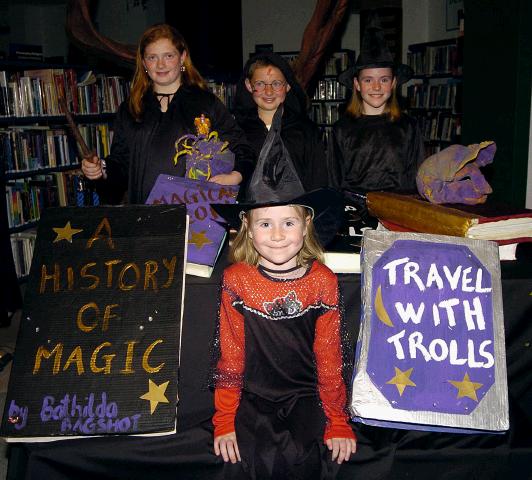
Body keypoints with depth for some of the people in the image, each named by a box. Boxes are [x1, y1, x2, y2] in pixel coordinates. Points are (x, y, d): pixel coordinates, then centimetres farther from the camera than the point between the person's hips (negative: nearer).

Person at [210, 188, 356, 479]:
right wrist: (224, 421, 0)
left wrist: (338, 422, 2)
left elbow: (330, 359, -1)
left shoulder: (323, 283, -6)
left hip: (306, 397, 0)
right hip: (252, 397, 0)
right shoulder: (236, 281, -7)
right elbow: (230, 355, -1)